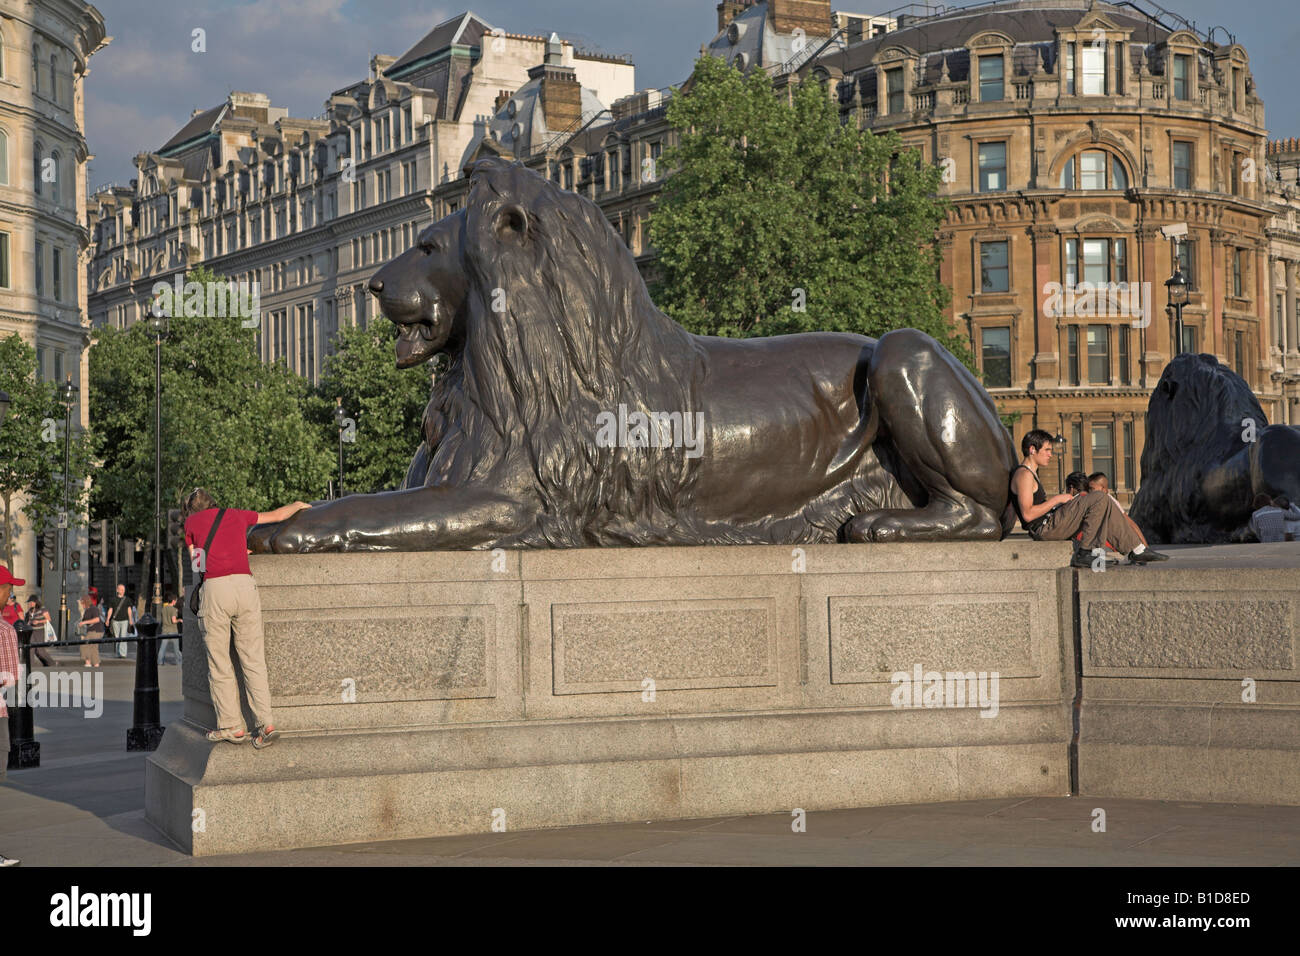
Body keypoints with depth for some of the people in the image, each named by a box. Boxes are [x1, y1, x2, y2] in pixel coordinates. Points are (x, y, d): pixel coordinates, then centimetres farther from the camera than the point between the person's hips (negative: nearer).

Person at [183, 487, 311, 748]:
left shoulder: (191, 522, 15)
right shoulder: (236, 515, 23)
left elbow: (197, 561, 20)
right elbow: (278, 515, 36)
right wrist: (298, 505, 55)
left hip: (215, 588, -3)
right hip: (245, 584, 3)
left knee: (219, 662, 6)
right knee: (253, 660, 4)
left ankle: (232, 726, 8)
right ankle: (266, 724, -4)